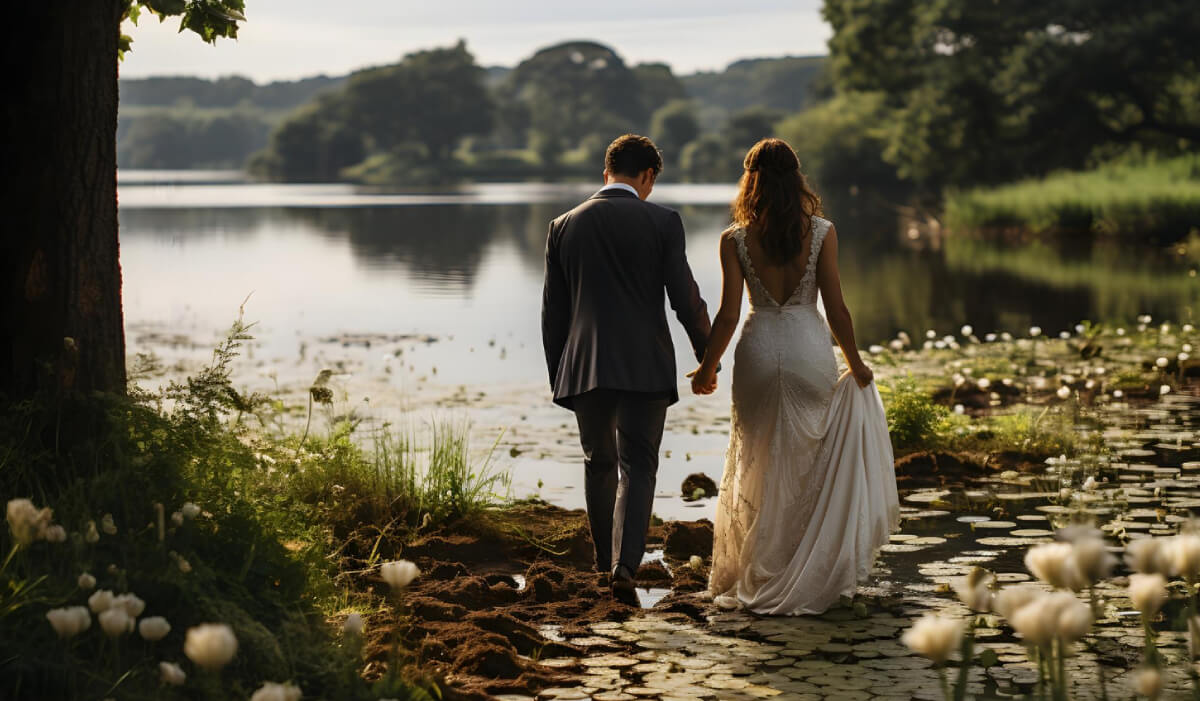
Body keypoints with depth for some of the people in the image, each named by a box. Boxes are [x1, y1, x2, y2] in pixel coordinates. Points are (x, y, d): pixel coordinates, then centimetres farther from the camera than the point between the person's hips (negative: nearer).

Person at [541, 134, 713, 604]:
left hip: (584, 367, 3)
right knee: (636, 466, 0)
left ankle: (607, 561, 27)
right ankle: (625, 566, -15)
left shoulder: (564, 226, 6)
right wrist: (707, 358, 9)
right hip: (646, 367, -3)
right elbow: (685, 298, -4)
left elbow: (553, 312, 8)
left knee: (599, 465, 18)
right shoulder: (662, 222, -3)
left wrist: (558, 375, 15)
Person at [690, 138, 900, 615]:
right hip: (810, 347, 0)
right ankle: (810, 578, 16)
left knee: (758, 469, 12)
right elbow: (835, 307, -4)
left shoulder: (735, 239, -5)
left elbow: (729, 314, -6)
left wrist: (707, 368, 7)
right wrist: (855, 362, 9)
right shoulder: (821, 232, -5)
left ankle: (758, 579, 17)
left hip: (759, 349, 0)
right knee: (811, 466, 13)